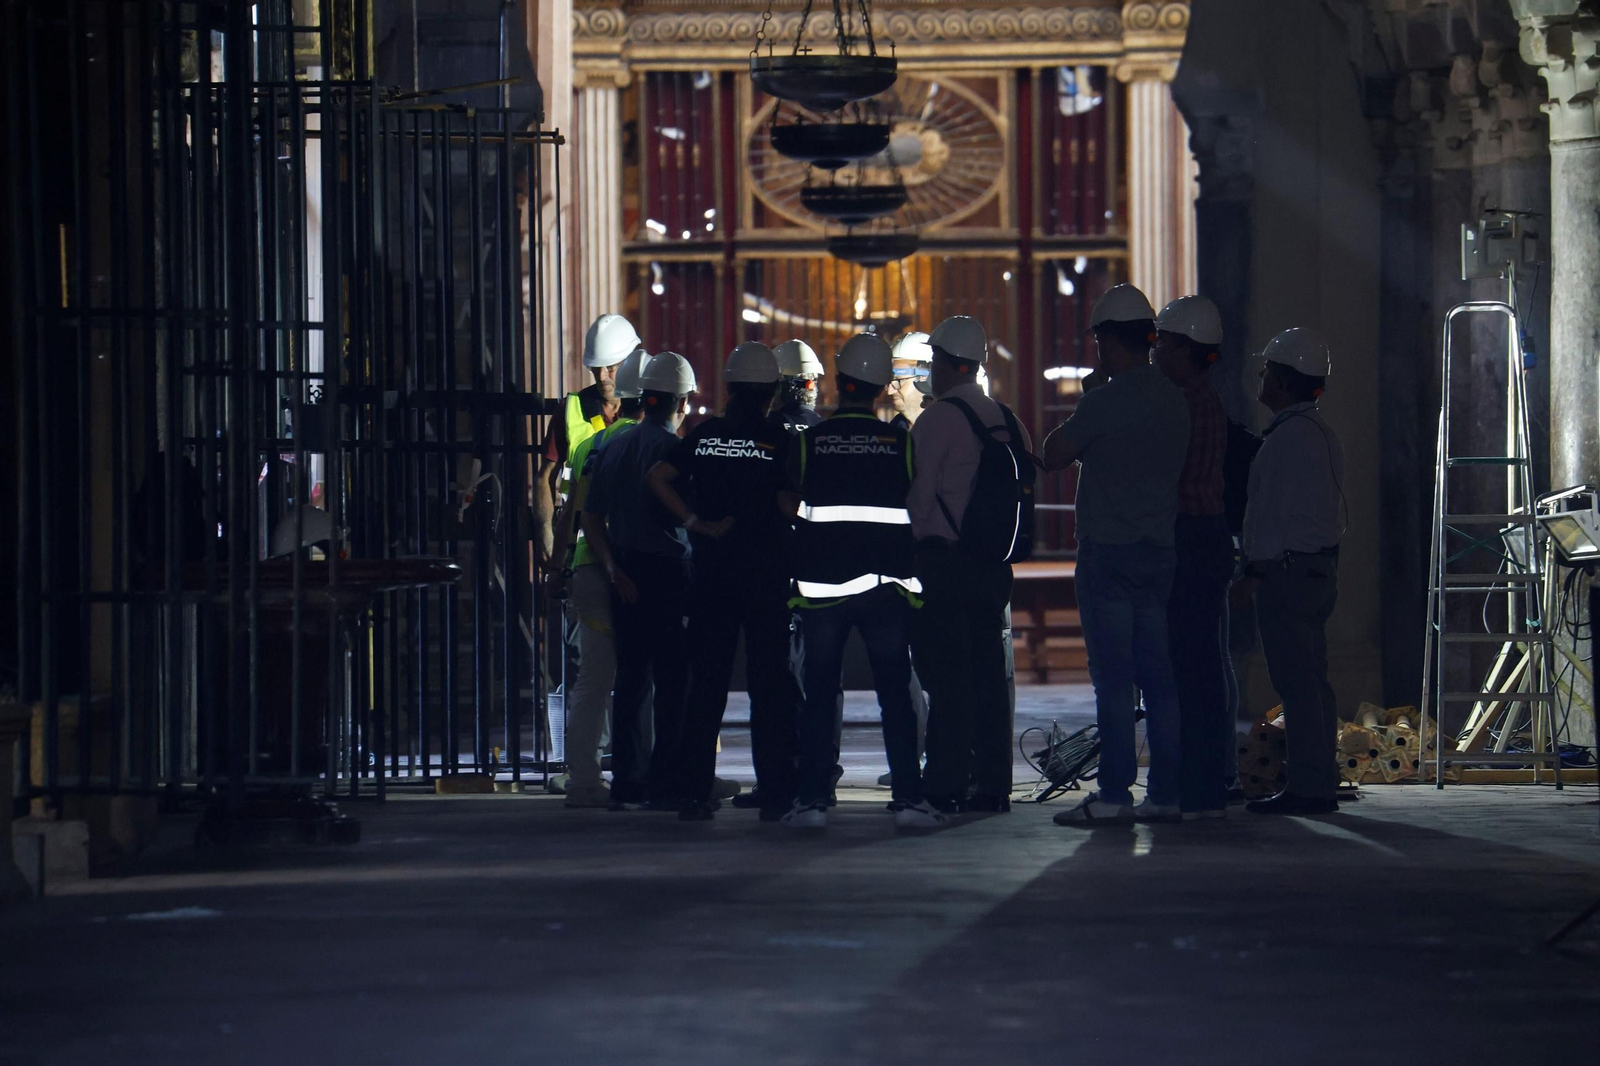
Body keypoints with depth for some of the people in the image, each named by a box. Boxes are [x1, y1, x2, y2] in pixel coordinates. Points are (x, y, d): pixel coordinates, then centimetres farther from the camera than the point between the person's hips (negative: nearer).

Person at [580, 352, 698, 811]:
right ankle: (665, 783, -4)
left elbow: (591, 518, 8)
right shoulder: (674, 449, -10)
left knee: (629, 679, 10)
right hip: (669, 571, -6)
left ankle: (626, 782, 10)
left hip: (626, 578, 6)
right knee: (673, 682, -2)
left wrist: (614, 570, 3)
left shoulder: (614, 448, 11)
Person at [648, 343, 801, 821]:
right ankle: (774, 792, -1)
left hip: (713, 564, 3)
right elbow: (788, 507, -11)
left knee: (706, 680, 7)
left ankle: (694, 792, 5)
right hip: (767, 565, -3)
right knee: (769, 681, 1)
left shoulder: (706, 434, 4)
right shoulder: (780, 440, -6)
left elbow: (658, 477, -2)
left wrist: (696, 522, 0)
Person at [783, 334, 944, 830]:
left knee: (819, 694, 5)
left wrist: (792, 581, 14)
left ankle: (813, 799, 1)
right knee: (895, 693, 4)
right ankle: (908, 799, -2)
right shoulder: (901, 442, 0)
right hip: (886, 584, 0)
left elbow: (789, 515, 3)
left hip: (821, 585, 0)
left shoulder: (808, 443, -1)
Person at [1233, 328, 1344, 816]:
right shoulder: (1322, 433, 18)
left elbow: (1277, 510, -18)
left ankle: (1306, 787, -11)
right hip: (1320, 568, 10)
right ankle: (1319, 782, 13)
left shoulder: (1289, 436, -14)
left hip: (1287, 569, -10)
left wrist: (1256, 571, -15)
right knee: (1311, 679, 11)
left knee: (1296, 680, -10)